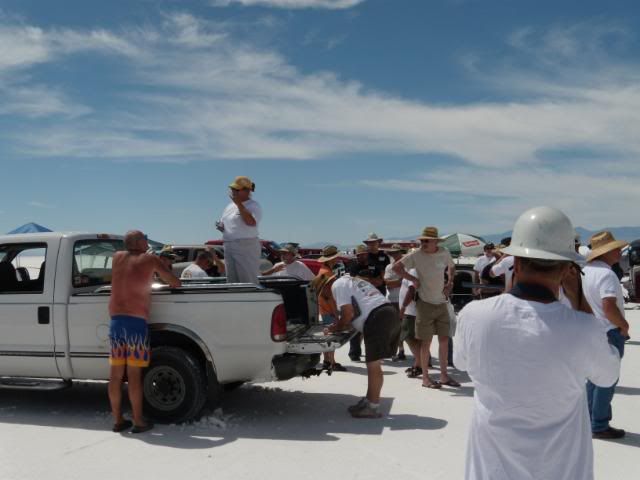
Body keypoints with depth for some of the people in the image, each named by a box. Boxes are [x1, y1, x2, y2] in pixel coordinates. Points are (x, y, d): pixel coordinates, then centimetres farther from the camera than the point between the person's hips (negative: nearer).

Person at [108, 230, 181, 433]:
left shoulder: (118, 257, 12)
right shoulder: (151, 260, 0)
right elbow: (176, 283, 4)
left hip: (116, 320, 5)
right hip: (136, 321, -5)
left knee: (116, 374, 8)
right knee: (134, 374, -2)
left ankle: (118, 420, 16)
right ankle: (138, 421, 4)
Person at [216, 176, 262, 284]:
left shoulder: (253, 205, -6)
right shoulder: (230, 206, 18)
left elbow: (251, 222, -24)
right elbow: (223, 223, 26)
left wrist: (239, 204, -19)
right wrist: (220, 227, 2)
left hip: (246, 247, -8)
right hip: (228, 246, 8)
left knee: (248, 281, -8)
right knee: (232, 281, 11)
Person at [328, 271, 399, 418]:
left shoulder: (337, 285, 2)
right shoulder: (354, 281, 31)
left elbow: (348, 313, -8)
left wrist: (337, 327, 10)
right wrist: (340, 326, 24)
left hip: (377, 319, -10)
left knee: (373, 365, 0)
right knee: (374, 364, 19)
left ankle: (373, 408, 9)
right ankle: (368, 401, 29)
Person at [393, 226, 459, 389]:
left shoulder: (444, 253, -1)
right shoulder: (416, 255, -12)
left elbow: (451, 267, 19)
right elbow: (396, 267, -10)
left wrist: (450, 282, 4)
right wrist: (413, 279, -12)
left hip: (442, 303, 4)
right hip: (425, 303, -4)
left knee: (444, 339, 9)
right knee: (426, 341, 2)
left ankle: (444, 375, 21)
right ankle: (425, 378, 13)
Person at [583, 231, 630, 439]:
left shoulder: (586, 271, 7)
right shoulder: (606, 274, -22)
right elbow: (609, 306, -32)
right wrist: (624, 325, -15)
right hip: (609, 333, -9)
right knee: (606, 381, 2)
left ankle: (591, 420, 28)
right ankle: (599, 426, 10)